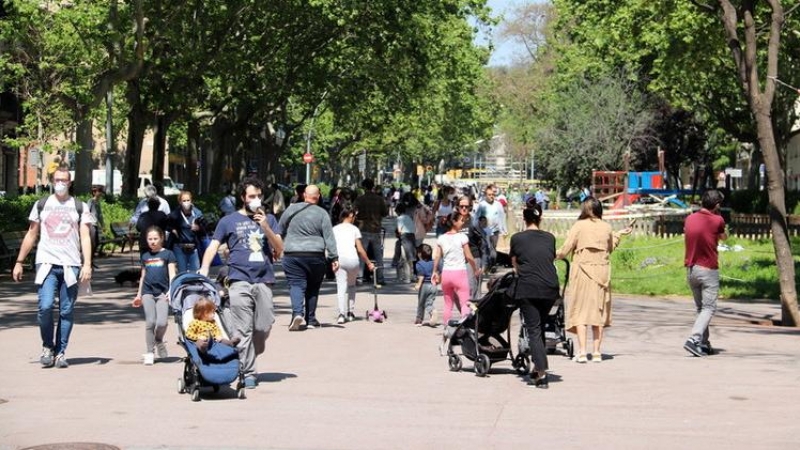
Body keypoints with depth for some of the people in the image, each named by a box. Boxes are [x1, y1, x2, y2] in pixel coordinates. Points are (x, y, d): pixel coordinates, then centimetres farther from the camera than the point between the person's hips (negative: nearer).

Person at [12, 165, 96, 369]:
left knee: (66, 311, 0)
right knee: (45, 306, -14)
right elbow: (31, 235, 16)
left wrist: (87, 264, -11)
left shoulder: (80, 207, 8)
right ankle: (47, 347, 6)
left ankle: (60, 352, 9)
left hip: (70, 266, 0)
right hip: (46, 264, 0)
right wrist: (19, 262, 11)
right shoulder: (42, 205, 13)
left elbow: (85, 237, 1)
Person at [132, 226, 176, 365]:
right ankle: (149, 352, 1)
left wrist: (171, 290, -15)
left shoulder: (168, 254, 4)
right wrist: (139, 294, 25)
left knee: (162, 323, -13)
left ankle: (159, 341, 19)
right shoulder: (145, 256, 16)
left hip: (162, 292, -2)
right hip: (147, 292, 3)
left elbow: (172, 274, -1)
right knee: (150, 322, -9)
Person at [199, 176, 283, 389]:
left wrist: (266, 227, -5)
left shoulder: (269, 219, 17)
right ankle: (248, 373, -5)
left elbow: (279, 248, 10)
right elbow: (213, 246, 7)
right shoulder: (229, 221, 11)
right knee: (243, 330, -8)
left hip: (264, 281, 3)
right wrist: (204, 269, -9)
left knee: (263, 327, 1)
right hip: (240, 281, -2)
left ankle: (249, 359, 23)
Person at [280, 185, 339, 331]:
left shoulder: (292, 209, 3)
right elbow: (329, 237, -4)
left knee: (296, 285, -3)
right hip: (315, 256, 0)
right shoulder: (322, 213, -1)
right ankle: (310, 320, 19)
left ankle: (297, 313, -26)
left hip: (292, 255, 0)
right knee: (312, 288, 14)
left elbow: (280, 228, 12)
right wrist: (334, 258, -2)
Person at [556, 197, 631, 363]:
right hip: (602, 271, 3)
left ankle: (582, 351, -8)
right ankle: (596, 352, 9)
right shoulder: (606, 227, 5)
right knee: (599, 311, 10)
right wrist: (619, 235, 32)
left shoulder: (578, 226, -6)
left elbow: (565, 250, -5)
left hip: (582, 271, -3)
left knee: (580, 311, 0)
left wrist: (553, 255, 14)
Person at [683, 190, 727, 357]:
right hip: (708, 269, -6)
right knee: (709, 308, -3)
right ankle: (694, 339, -19)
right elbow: (724, 237, 10)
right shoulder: (717, 220, -9)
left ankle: (704, 343, 16)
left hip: (690, 269, 6)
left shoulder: (690, 219, 5)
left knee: (700, 308, 16)